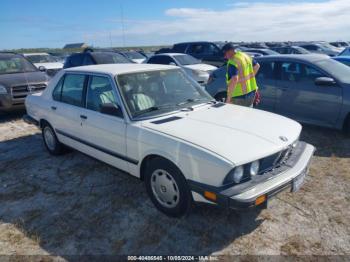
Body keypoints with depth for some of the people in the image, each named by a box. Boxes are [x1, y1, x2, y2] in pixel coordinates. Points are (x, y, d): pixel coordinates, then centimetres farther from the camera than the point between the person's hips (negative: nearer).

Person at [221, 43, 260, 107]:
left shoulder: (233, 62, -21)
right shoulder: (246, 56, 8)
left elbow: (234, 79, -34)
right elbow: (257, 66, 23)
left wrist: (228, 98, -30)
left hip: (240, 96, -9)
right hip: (251, 92, 9)